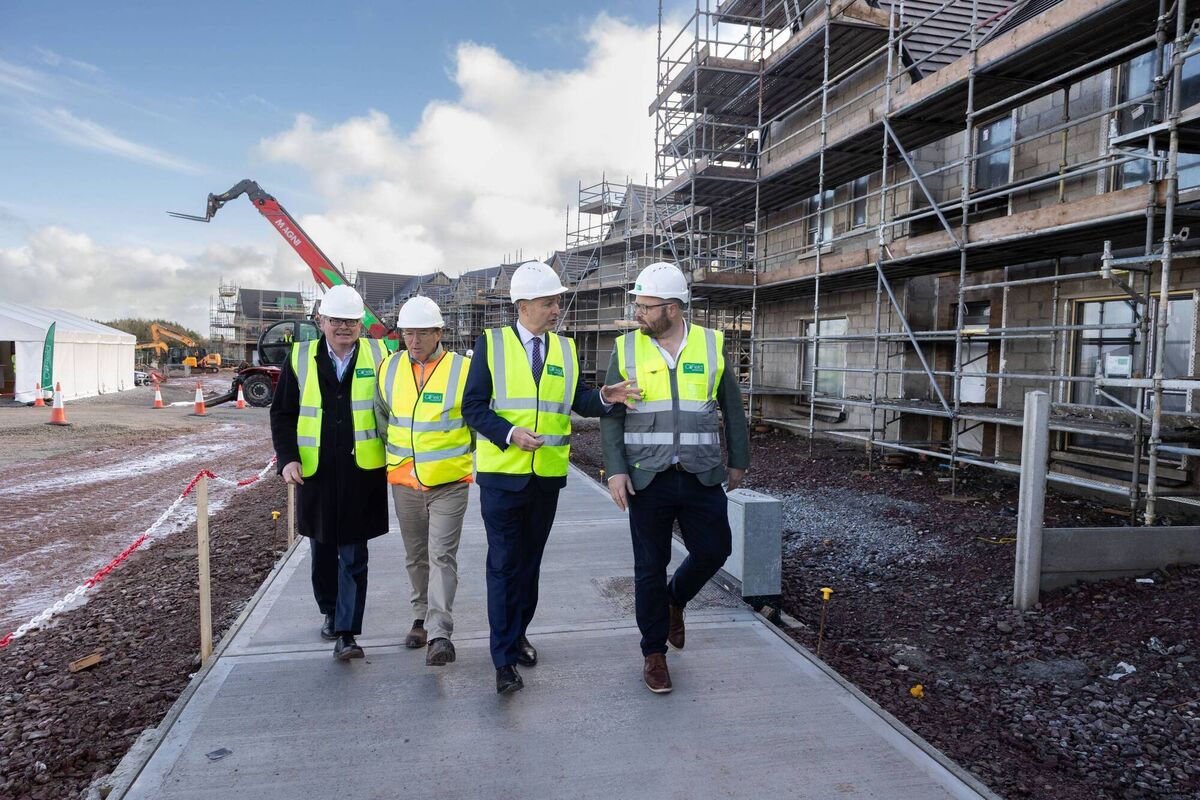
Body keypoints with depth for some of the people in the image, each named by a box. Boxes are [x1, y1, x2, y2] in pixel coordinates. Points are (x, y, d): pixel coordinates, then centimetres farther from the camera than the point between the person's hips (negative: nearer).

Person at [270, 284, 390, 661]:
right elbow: (282, 413, 6)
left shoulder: (378, 355, 0)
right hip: (314, 472, 3)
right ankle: (330, 612, 39)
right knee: (322, 549, 18)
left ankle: (346, 634, 6)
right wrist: (287, 458, -6)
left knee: (353, 555, 0)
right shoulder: (300, 358, 3)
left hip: (362, 473, -2)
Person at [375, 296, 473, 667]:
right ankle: (422, 617, 32)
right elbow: (381, 415, 18)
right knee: (416, 556, 16)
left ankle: (440, 633, -6)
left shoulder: (462, 369, -8)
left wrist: (457, 452, 6)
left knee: (442, 556, -8)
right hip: (404, 481, 4)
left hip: (450, 483, -4)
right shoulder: (389, 368, 4)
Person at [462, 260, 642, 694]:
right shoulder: (491, 343, -3)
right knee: (504, 562, 0)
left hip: (547, 474, 4)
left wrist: (605, 397, -16)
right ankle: (505, 658, 10)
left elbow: (578, 401, 5)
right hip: (502, 472, -4)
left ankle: (517, 632, 35)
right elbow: (473, 406, -6)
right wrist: (510, 433, -21)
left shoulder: (566, 348, 9)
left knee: (530, 560, 16)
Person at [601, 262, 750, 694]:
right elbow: (611, 416, 1)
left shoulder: (711, 345, 2)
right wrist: (616, 470, -8)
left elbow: (732, 409, 10)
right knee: (650, 567, 6)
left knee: (713, 551, 5)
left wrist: (738, 461, 11)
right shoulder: (626, 349, 0)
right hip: (648, 478, -1)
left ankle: (675, 598, 37)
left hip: (701, 477, 1)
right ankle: (654, 653, 23)